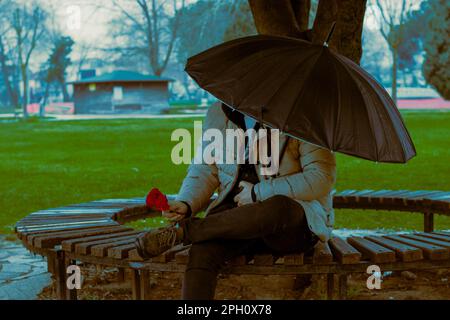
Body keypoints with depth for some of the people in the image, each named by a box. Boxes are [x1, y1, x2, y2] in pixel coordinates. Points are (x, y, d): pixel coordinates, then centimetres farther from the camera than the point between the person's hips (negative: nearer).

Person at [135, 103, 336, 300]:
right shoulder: (219, 114, 8)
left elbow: (322, 177, -14)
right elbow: (203, 171, 12)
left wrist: (258, 193, -15)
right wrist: (186, 204, -10)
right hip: (235, 215, 4)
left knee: (277, 209, -40)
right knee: (202, 250, -30)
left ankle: (180, 232, -29)